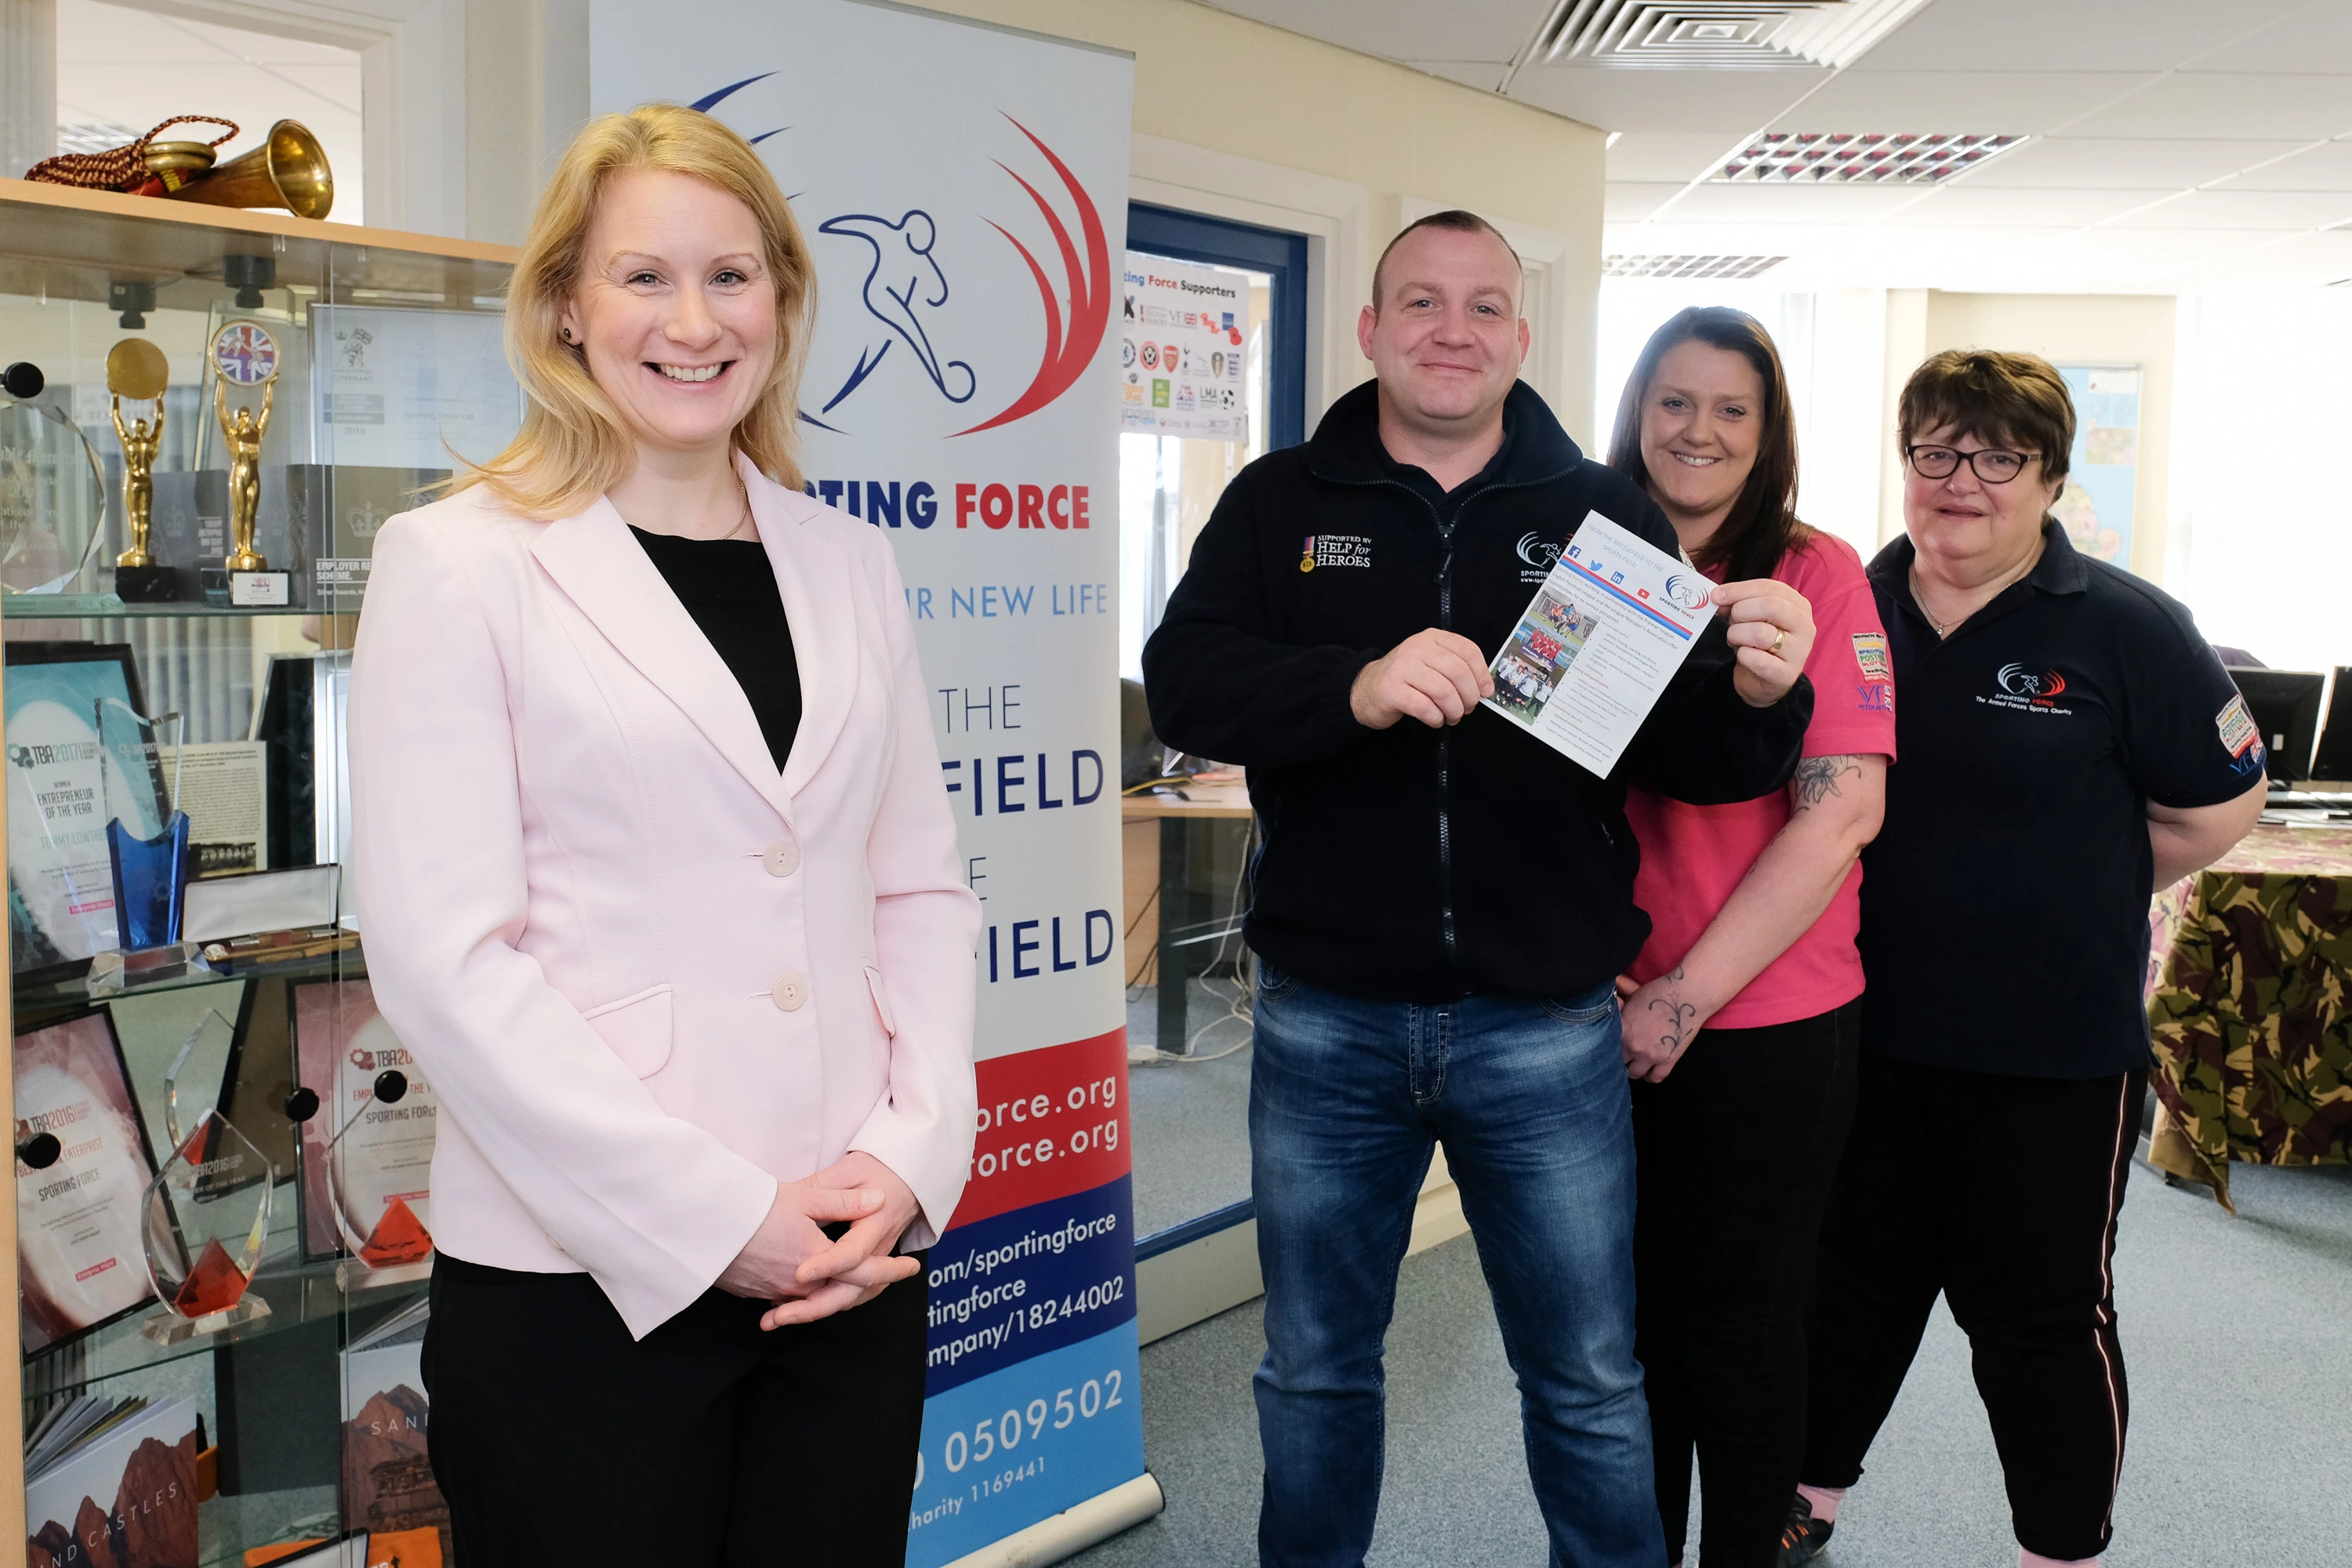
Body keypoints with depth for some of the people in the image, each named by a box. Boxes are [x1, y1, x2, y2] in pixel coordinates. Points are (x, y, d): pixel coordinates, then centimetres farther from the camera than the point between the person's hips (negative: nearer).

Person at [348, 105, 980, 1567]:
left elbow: (921, 884, 10)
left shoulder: (850, 565, 9)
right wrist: (719, 1215, -14)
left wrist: (914, 1153, -5)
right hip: (582, 1282, -4)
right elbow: (443, 954, -11)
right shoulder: (462, 563, -4)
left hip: (853, 1263, 4)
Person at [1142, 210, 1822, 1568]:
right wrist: (1357, 685, -29)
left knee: (1592, 1385, 13)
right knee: (1316, 1369, 18)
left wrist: (1757, 693, -24)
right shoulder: (1281, 504, 3)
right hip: (1326, 1020, 1)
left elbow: (1688, 756, -1)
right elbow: (1186, 685, -12)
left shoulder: (1609, 515, 2)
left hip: (1546, 1028, 0)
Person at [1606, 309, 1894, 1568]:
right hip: (1604, 1020, 3)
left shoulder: (1815, 576, -6)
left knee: (1741, 1322, 9)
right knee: (1627, 1309, 15)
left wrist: (1692, 991, -15)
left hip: (1770, 1023, -3)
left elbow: (1844, 811, -12)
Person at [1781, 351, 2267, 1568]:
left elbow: (2222, 806, -2)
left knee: (2042, 1313, 9)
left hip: (2052, 1054, -3)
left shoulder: (2122, 628, -8)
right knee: (1851, 1281, 18)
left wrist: (2080, 900, 2)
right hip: (1865, 1032, 4)